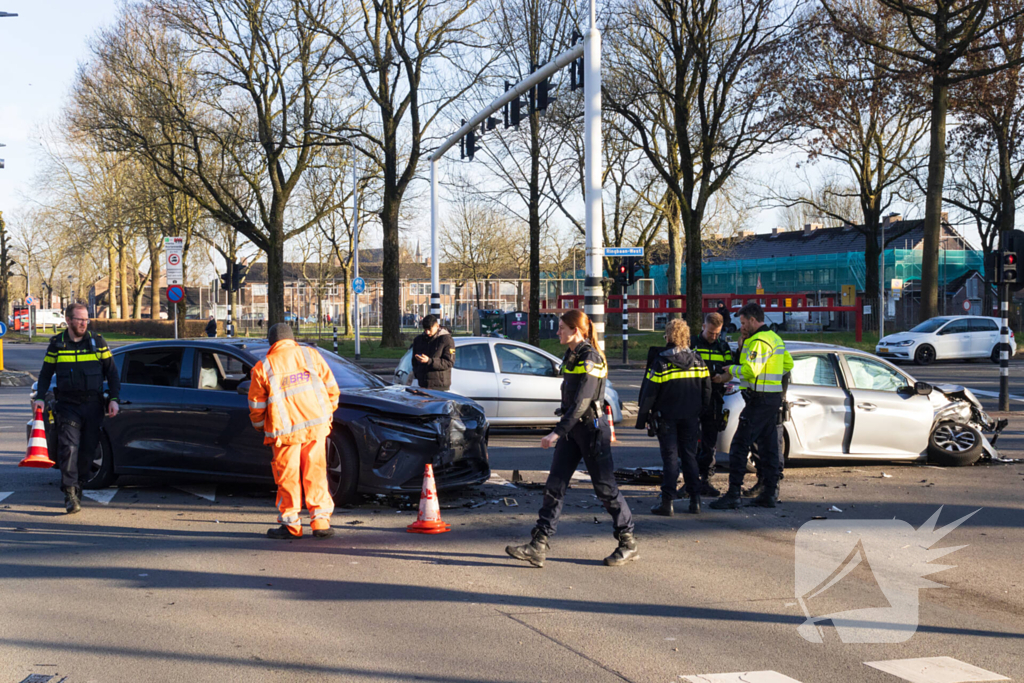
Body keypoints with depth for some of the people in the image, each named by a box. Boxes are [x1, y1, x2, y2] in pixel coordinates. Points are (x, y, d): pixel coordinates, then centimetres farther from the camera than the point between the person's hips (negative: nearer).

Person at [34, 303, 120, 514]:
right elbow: (46, 374, 12)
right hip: (68, 405, -1)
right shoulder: (56, 344, 5)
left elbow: (111, 372, 7)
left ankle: (78, 486, 21)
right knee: (68, 447, -13)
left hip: (93, 405, 1)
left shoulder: (97, 342, 5)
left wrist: (113, 398, -2)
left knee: (88, 449, 5)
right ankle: (70, 493, -15)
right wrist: (40, 398, -1)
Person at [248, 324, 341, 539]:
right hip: (316, 425, 2)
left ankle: (291, 524, 11)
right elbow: (331, 388, 7)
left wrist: (261, 427, 22)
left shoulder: (263, 367, 0)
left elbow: (256, 406, 4)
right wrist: (328, 413, 22)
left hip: (285, 430, -2)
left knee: (288, 477, 6)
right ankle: (320, 521, 7)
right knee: (315, 473, 8)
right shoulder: (310, 355, 5)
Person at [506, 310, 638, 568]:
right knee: (554, 486, 2)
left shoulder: (590, 358, -16)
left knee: (605, 488, 1)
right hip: (572, 427, 9)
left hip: (591, 427, -9)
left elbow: (582, 402, -23)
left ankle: (628, 544, 15)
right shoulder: (571, 357, 11)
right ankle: (538, 546, 1)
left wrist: (557, 432, -27)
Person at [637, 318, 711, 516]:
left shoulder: (661, 362, -13)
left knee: (670, 457, -2)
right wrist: (700, 412, 21)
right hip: (691, 418, 4)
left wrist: (643, 417, -2)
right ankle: (695, 501, 9)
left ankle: (667, 502, -5)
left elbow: (649, 394, -11)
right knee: (690, 456, 11)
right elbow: (707, 390, 10)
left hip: (667, 417, -4)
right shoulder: (698, 361, 3)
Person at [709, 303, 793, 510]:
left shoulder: (759, 341, -16)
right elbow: (788, 364, 24)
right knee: (769, 446, 13)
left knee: (739, 445, -8)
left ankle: (733, 495, -9)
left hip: (759, 400, -10)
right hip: (774, 398, 10)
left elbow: (751, 370, -25)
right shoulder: (775, 338, 16)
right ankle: (770, 494, 16)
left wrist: (731, 369, -9)